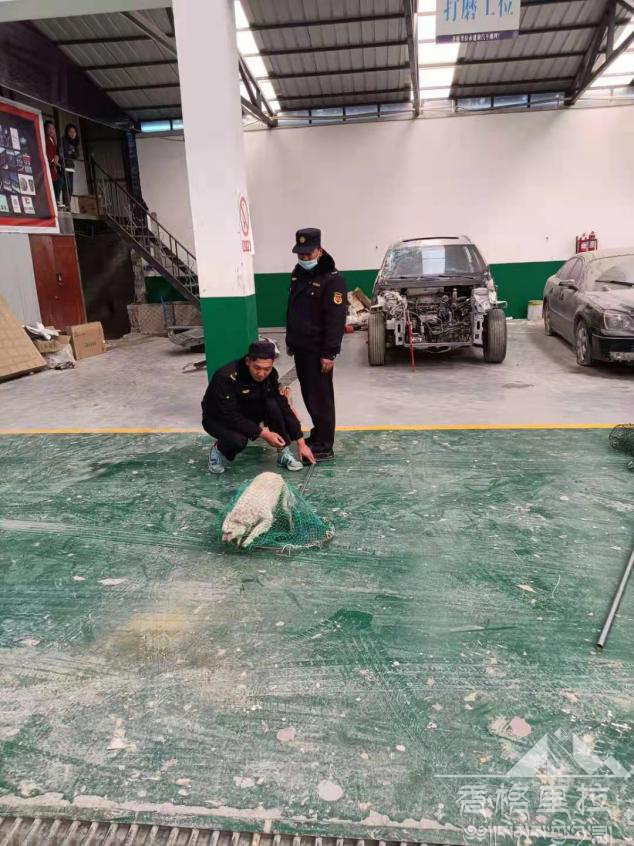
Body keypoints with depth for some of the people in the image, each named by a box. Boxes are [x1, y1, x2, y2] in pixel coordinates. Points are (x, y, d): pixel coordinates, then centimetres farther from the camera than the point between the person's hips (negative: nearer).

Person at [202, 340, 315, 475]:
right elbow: (231, 416, -32)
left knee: (273, 405, -24)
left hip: (246, 414, 5)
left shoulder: (270, 376, -16)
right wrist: (263, 433, -31)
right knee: (239, 440, -35)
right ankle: (219, 449, 0)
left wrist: (301, 443, -14)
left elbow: (284, 407, -13)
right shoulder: (226, 377, -33)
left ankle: (284, 453, -11)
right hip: (218, 419, -4)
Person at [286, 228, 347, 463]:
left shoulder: (332, 279, -14)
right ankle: (318, 433, 30)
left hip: (318, 350, -8)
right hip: (300, 347, 8)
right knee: (309, 395, 15)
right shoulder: (298, 273, 13)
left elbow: (336, 319, -18)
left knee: (320, 397, -6)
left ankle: (324, 448, 0)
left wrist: (329, 353, -21)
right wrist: (290, 340, 19)